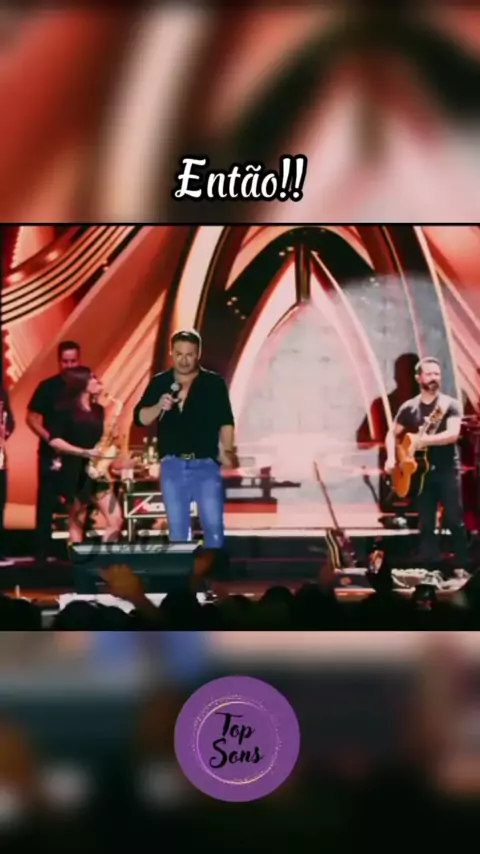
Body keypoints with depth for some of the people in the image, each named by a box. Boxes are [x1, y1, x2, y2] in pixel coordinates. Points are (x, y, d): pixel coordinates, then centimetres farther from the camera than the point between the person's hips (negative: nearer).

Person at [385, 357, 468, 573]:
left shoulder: (450, 404, -2)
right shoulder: (409, 408, 7)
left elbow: (453, 434, -16)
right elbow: (392, 434, 14)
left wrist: (425, 440, -26)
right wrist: (391, 458, -2)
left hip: (448, 470, -3)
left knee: (454, 521, -5)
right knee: (426, 524, 5)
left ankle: (462, 568, 5)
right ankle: (431, 569, 11)